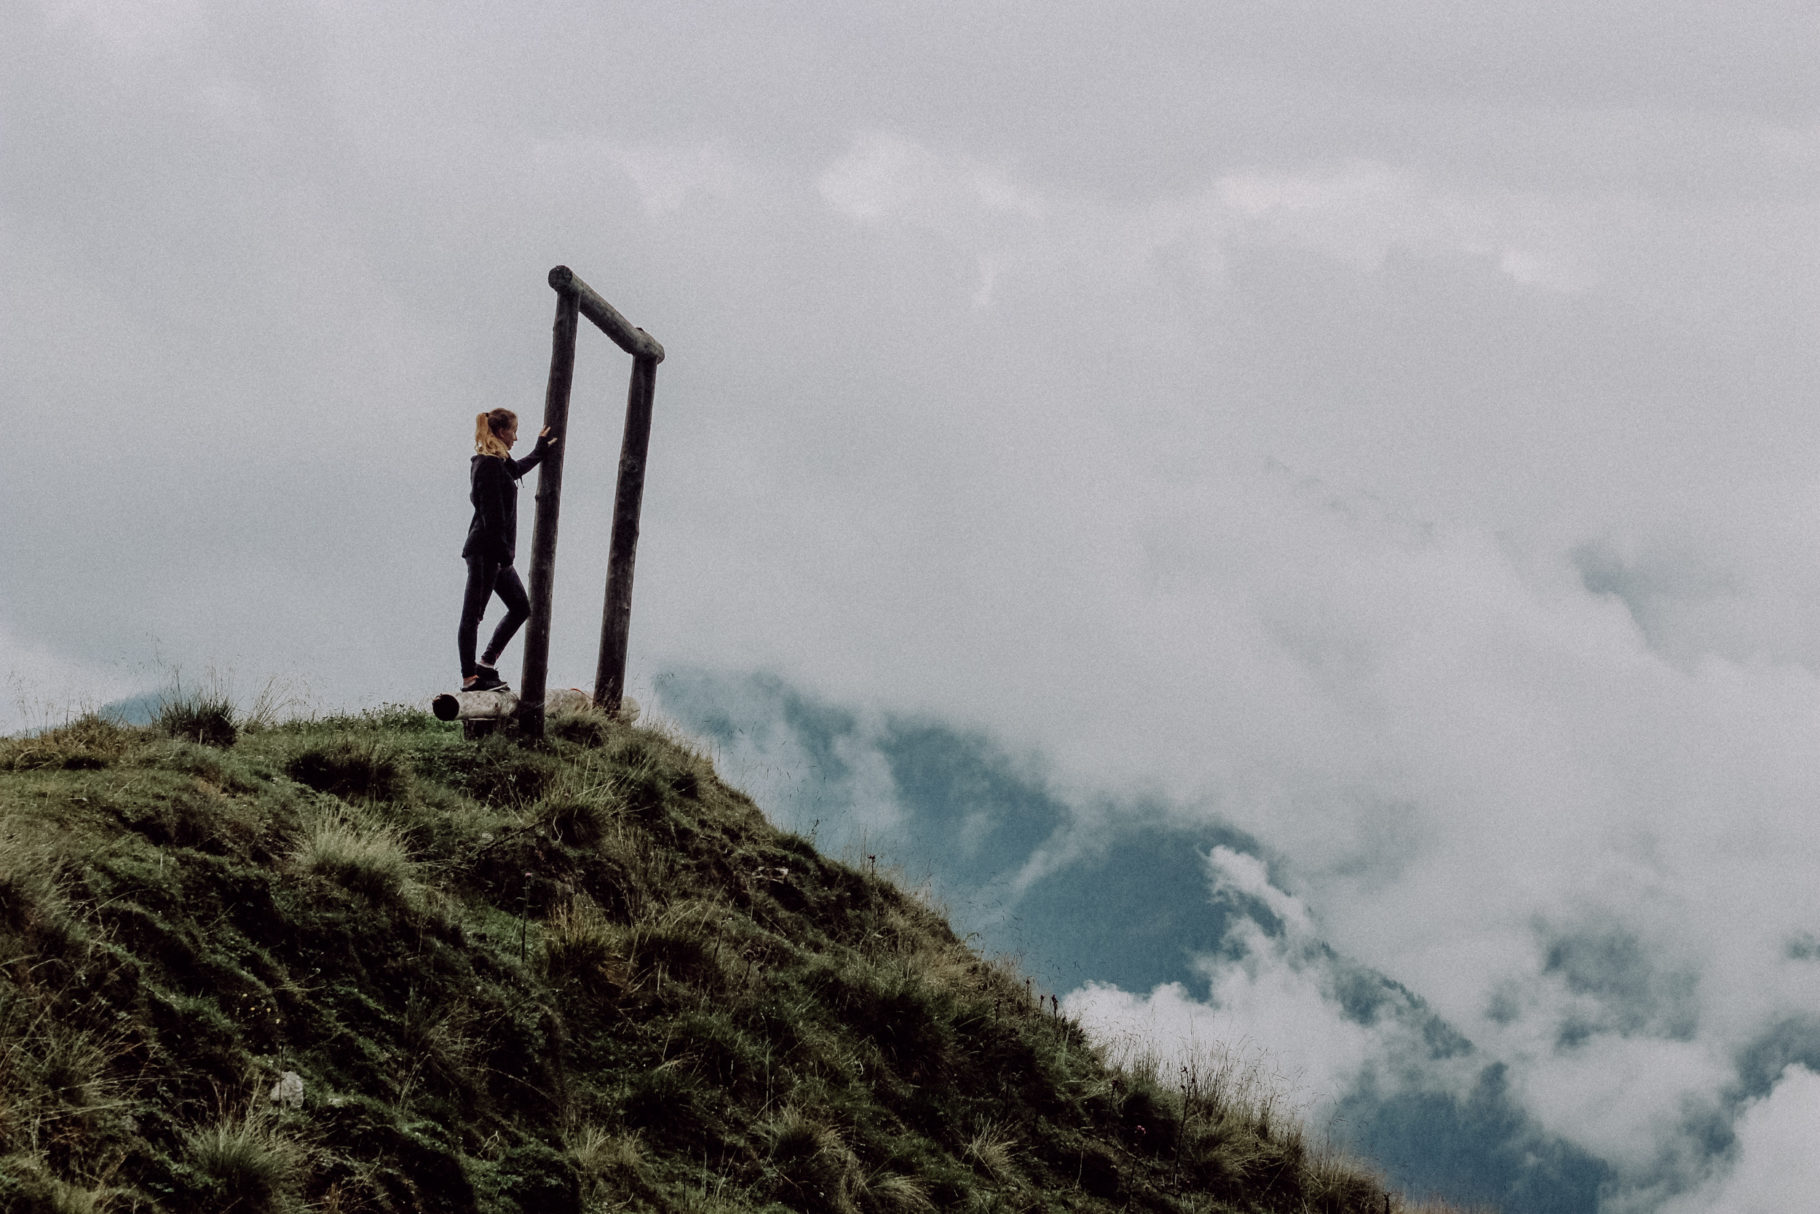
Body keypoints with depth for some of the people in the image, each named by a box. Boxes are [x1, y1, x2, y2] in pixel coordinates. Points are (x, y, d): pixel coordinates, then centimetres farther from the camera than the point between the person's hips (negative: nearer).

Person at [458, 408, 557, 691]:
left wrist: (540, 452, 51)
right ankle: (469, 677, -4)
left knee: (521, 608, 13)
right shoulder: (489, 466, -16)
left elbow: (516, 469, 41)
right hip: (485, 551, -11)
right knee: (472, 615, -6)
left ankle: (485, 664, 15)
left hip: (495, 553, 11)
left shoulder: (497, 463, 15)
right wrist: (503, 551, -21)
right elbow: (491, 514, -21)